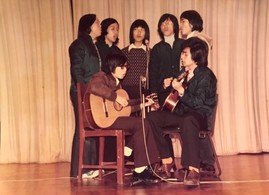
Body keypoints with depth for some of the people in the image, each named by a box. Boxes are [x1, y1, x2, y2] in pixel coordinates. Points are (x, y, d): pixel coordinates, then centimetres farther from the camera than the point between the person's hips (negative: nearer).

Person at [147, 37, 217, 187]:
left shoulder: (205, 75, -9)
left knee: (188, 121, -43)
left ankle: (193, 170, -45)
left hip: (200, 114, -8)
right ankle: (167, 159, 0)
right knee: (152, 117, -8)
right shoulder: (183, 73, 14)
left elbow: (198, 103, -19)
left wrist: (181, 90, -22)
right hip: (181, 112, 8)